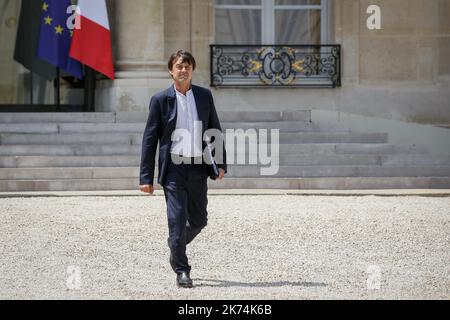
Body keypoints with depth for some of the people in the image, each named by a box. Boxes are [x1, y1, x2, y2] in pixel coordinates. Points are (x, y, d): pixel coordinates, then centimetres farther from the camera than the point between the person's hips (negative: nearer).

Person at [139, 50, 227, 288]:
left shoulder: (204, 96, 8)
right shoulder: (160, 100, -1)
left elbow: (215, 130, 14)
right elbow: (149, 139, -1)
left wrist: (221, 163, 4)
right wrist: (146, 177, -5)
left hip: (198, 169, 4)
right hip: (173, 168, -4)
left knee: (199, 219, 11)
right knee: (177, 220, -6)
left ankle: (176, 245, 39)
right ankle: (181, 271, 2)